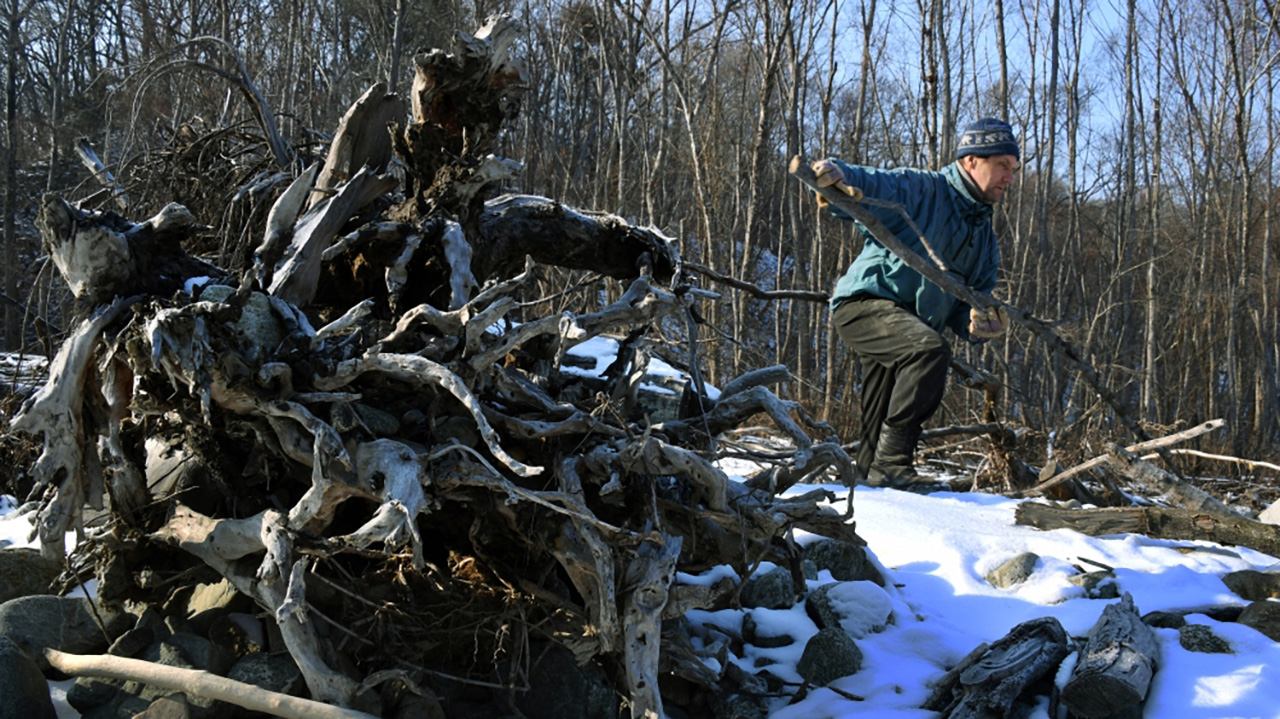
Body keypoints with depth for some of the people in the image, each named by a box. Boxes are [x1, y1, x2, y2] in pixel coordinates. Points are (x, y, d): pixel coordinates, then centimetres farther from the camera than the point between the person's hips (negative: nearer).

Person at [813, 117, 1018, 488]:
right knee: (931, 350, -33)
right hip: (865, 303, -9)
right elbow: (861, 185, -16)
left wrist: (976, 325, -6)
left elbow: (970, 303, 19)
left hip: (908, 330, 9)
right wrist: (834, 175, -40)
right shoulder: (919, 190, -5)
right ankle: (891, 461, -29)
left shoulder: (985, 237, 19)